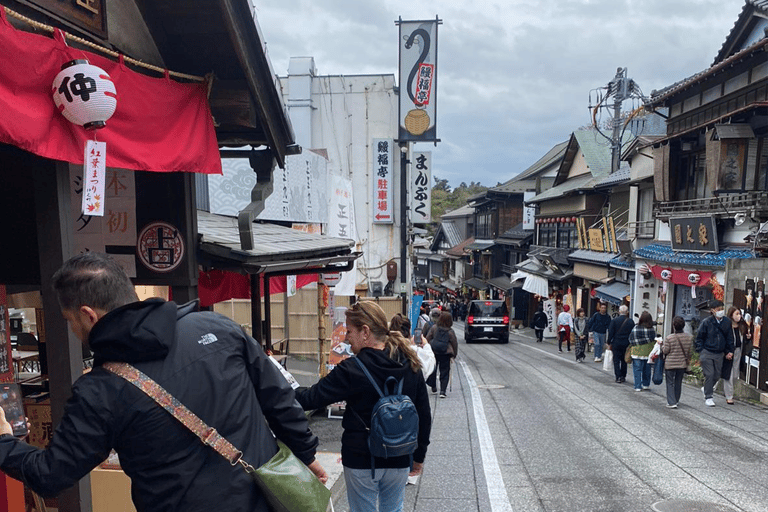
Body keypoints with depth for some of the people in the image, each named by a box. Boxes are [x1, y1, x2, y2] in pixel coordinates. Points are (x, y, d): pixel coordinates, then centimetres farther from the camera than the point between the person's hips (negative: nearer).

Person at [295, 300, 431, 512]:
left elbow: (311, 398, -16)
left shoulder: (353, 370, -18)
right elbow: (423, 414, 4)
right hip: (399, 460, 5)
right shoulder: (410, 365, -2)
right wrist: (419, 455, 14)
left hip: (362, 460, -5)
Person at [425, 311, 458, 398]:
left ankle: (433, 387, 31)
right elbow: (455, 344, 0)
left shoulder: (434, 328, -6)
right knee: (444, 372, 5)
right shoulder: (450, 331, -7)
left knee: (433, 369, 20)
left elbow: (427, 339, -1)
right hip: (445, 354, -1)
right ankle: (442, 391, -4)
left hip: (433, 352, 1)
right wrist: (454, 354, 12)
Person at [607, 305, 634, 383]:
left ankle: (618, 377, -1)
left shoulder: (614, 321, -8)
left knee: (616, 361, 3)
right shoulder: (631, 321, -2)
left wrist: (608, 343, 1)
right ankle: (623, 376, 18)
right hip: (626, 344, 2)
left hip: (616, 344, -2)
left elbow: (610, 333, -7)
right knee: (624, 361, 14)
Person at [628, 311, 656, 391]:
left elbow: (631, 340, -5)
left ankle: (638, 386, 7)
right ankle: (646, 384, 28)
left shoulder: (635, 329, -13)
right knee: (647, 369, 17)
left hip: (637, 353, -2)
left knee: (637, 370, 6)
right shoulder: (652, 330, -8)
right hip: (648, 353, 2)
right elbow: (654, 342, -1)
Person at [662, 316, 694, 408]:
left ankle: (671, 402, -2)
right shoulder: (689, 337, -2)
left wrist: (662, 344, 9)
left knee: (670, 383, 4)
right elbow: (690, 351, 7)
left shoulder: (669, 338, -17)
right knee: (678, 382, 18)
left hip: (670, 364, -4)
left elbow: (665, 351, -10)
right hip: (683, 364, 4)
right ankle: (676, 400, 29)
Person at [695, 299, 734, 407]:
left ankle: (706, 389, 36)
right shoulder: (706, 322, -7)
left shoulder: (727, 322, 3)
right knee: (709, 375, -6)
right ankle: (708, 397, 4)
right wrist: (700, 352, -5)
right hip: (707, 353, -4)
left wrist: (729, 351, 5)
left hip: (719, 354, 4)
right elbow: (699, 337, 0)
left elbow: (730, 338, 14)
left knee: (717, 375, 9)